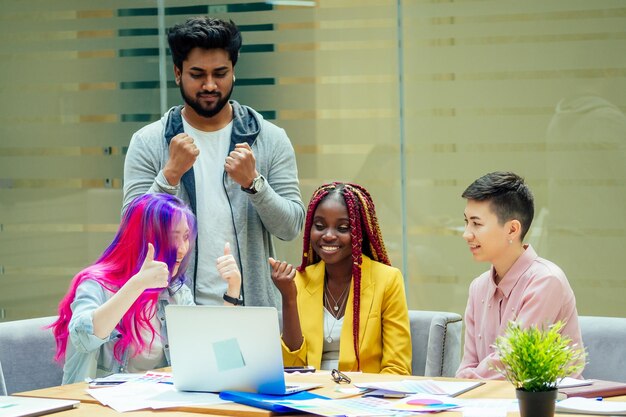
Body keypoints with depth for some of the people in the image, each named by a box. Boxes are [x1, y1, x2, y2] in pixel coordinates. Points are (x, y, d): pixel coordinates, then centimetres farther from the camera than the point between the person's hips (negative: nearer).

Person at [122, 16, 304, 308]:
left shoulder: (270, 139, 2)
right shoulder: (148, 143, 1)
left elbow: (291, 227, -2)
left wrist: (253, 182, -18)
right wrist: (171, 174, -18)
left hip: (254, 305, 1)